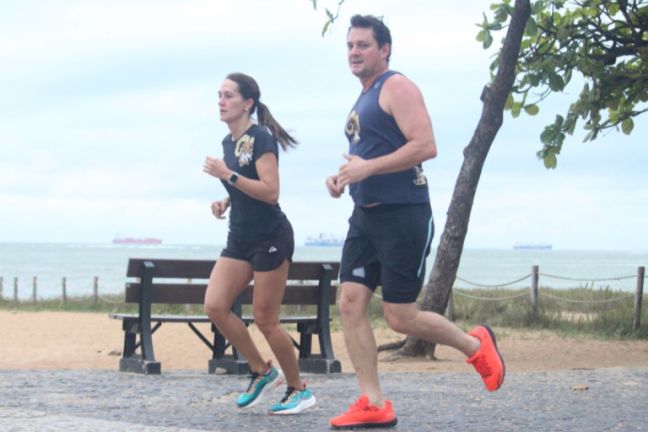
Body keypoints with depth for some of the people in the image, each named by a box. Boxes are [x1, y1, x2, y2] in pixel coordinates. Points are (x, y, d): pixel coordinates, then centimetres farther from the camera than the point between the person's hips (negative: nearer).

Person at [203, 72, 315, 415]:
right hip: (240, 239, 8)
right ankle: (262, 371, 11)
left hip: (271, 238, -8)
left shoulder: (260, 139, -14)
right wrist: (225, 202, 6)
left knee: (265, 319, -4)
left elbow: (270, 192, -23)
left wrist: (227, 174, -24)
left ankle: (299, 390, 13)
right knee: (215, 306, -5)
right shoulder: (228, 142, 12)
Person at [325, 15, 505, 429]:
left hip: (402, 215, -9)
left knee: (400, 316, -6)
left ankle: (475, 345, 19)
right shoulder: (364, 99, 19)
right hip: (366, 215, 9)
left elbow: (426, 146, -22)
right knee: (350, 304, -2)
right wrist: (344, 176, 11)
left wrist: (367, 168, -24)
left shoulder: (397, 88, -10)